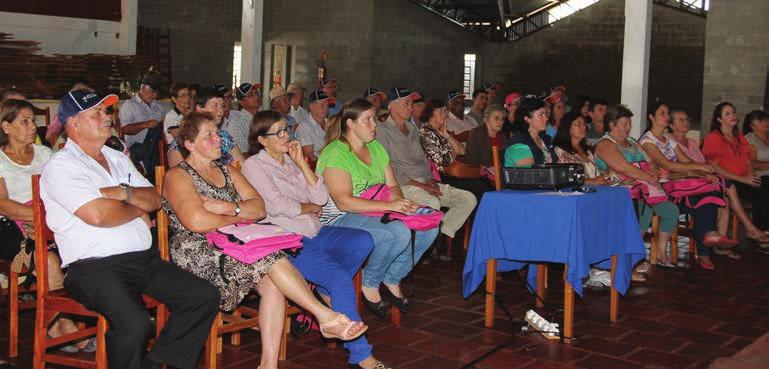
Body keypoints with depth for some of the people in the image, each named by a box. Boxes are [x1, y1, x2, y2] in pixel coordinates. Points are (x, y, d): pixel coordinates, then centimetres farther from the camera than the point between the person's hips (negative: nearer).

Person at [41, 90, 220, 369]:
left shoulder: (117, 158, 21)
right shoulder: (61, 166, -5)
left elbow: (155, 200, 14)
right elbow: (98, 215, -18)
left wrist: (125, 193, -7)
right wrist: (138, 211, 0)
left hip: (145, 259, 8)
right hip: (95, 266, -8)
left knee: (205, 297, -3)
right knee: (134, 322, -33)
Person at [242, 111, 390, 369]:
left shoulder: (291, 161, 19)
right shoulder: (254, 166, -1)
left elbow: (322, 198, 7)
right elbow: (275, 206, -14)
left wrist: (301, 162, 0)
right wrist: (310, 207, 1)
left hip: (315, 233, 7)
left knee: (363, 241, -18)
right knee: (340, 277, -25)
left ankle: (327, 291, 0)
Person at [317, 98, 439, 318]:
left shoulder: (376, 148, 14)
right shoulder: (335, 153, -13)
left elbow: (392, 185, 14)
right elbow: (344, 202, -23)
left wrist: (400, 202, -11)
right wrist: (389, 206, -28)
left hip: (376, 214, 8)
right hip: (341, 219, -8)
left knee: (429, 227, -10)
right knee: (399, 232, -32)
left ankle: (392, 278, 5)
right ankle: (370, 284, -9)